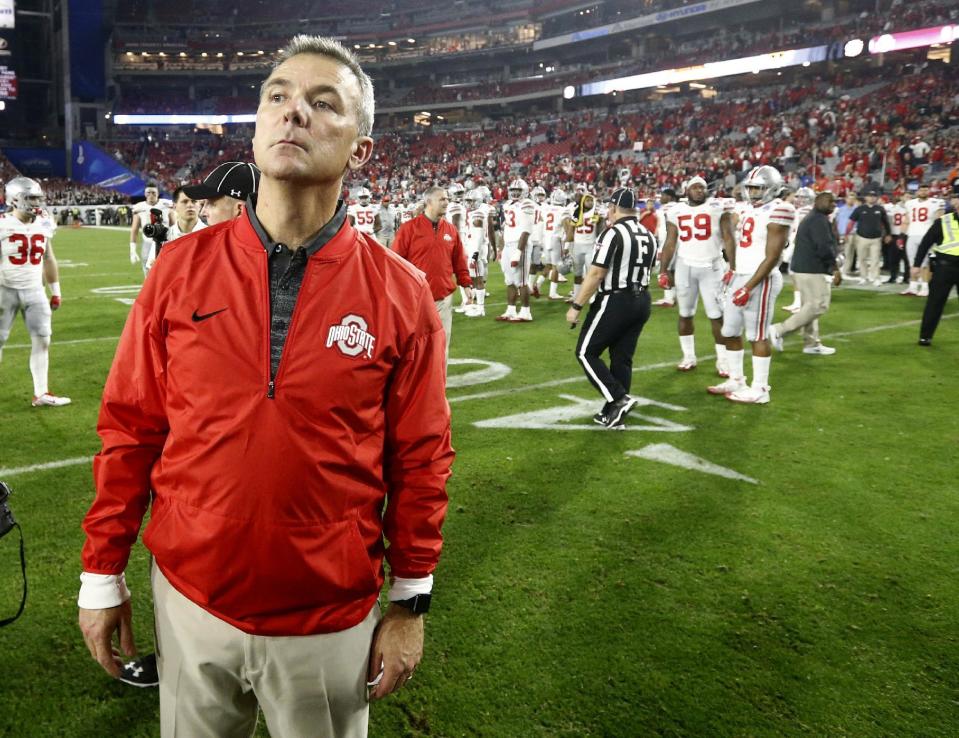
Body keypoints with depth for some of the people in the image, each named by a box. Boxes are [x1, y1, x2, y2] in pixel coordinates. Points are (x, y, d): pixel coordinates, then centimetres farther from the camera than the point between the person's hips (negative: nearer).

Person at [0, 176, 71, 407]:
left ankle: (41, 394, 9)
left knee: (42, 340, 1)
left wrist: (56, 291, 15)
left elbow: (48, 260, 14)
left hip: (34, 290, 4)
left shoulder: (43, 224, 5)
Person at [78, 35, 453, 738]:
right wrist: (103, 575, 5)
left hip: (332, 617, -1)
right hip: (190, 601, 2)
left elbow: (420, 460, -4)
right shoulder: (182, 268, -5)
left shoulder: (401, 293, -9)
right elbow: (131, 430, 0)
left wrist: (411, 602, 0)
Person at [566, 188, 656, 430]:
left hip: (615, 301, -8)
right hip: (642, 301, 8)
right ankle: (614, 415, 15)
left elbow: (596, 274, -17)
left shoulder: (613, 233, -14)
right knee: (622, 358, 12)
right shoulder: (649, 236, 10)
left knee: (586, 353, 3)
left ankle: (619, 399, -7)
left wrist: (576, 306, -13)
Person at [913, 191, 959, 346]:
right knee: (935, 303, 3)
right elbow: (925, 243, -1)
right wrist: (916, 265, -5)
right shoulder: (943, 221, -3)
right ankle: (925, 336, 11)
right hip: (944, 266, -2)